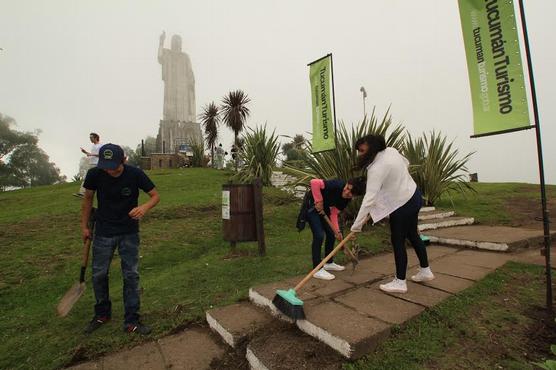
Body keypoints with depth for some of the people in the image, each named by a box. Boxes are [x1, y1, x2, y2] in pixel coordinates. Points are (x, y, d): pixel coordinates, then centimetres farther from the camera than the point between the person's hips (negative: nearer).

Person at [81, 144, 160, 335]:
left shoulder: (135, 174, -19)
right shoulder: (94, 174, -14)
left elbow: (155, 195, -11)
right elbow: (88, 199, 3)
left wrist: (144, 207, -32)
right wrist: (84, 226, 7)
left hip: (129, 232, -1)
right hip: (103, 232, 2)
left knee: (131, 275, 3)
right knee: (98, 274, 11)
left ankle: (131, 320, 17)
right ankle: (102, 313, 37)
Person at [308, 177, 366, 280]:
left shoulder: (346, 199, -7)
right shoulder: (337, 185, -30)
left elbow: (334, 213, -2)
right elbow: (314, 182, -38)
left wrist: (337, 231, -10)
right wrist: (318, 201, -29)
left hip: (324, 209, 9)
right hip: (312, 206, -8)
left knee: (331, 234, 11)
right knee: (319, 235, -15)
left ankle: (329, 263, 29)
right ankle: (317, 270, -5)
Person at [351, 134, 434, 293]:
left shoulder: (376, 169, -29)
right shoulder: (391, 151, -3)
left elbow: (369, 199, -33)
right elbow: (406, 164, 17)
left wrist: (357, 225, -31)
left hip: (402, 205, -10)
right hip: (413, 196, 10)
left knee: (398, 241, 2)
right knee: (412, 235, 22)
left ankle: (400, 282, 15)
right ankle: (425, 271, 40)